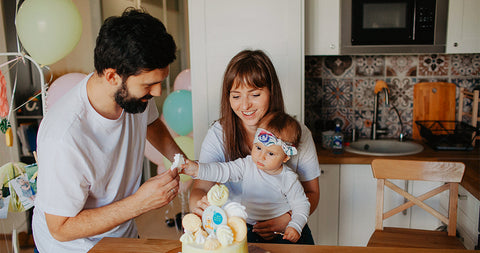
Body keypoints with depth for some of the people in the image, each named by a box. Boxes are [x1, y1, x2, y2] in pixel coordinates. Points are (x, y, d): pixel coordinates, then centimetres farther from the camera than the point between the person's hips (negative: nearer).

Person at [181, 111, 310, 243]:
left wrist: (295, 226, -15)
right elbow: (223, 171, -9)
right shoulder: (247, 165, -5)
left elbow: (301, 204, 0)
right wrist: (197, 169, -23)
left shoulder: (289, 179, -9)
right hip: (249, 225, 2)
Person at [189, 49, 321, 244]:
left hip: (288, 230, 0)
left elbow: (311, 193, 4)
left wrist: (288, 218, -14)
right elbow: (199, 188, -9)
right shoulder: (218, 134, -5)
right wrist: (199, 204, -32)